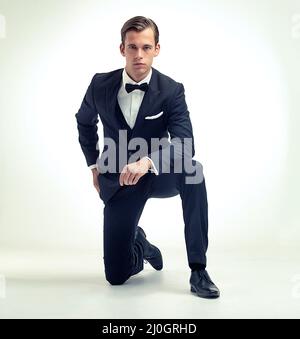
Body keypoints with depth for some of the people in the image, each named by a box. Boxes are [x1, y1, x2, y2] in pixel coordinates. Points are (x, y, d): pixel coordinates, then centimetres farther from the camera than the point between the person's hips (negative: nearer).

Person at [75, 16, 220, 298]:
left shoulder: (172, 91, -13)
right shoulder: (101, 84, -8)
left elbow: (185, 144, -25)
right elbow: (84, 122, 14)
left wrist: (147, 161, -43)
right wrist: (94, 166, 10)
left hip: (158, 176, 0)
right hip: (118, 181, 1)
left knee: (192, 169, -37)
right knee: (116, 276, -6)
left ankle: (198, 271, -26)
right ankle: (138, 243, 33)